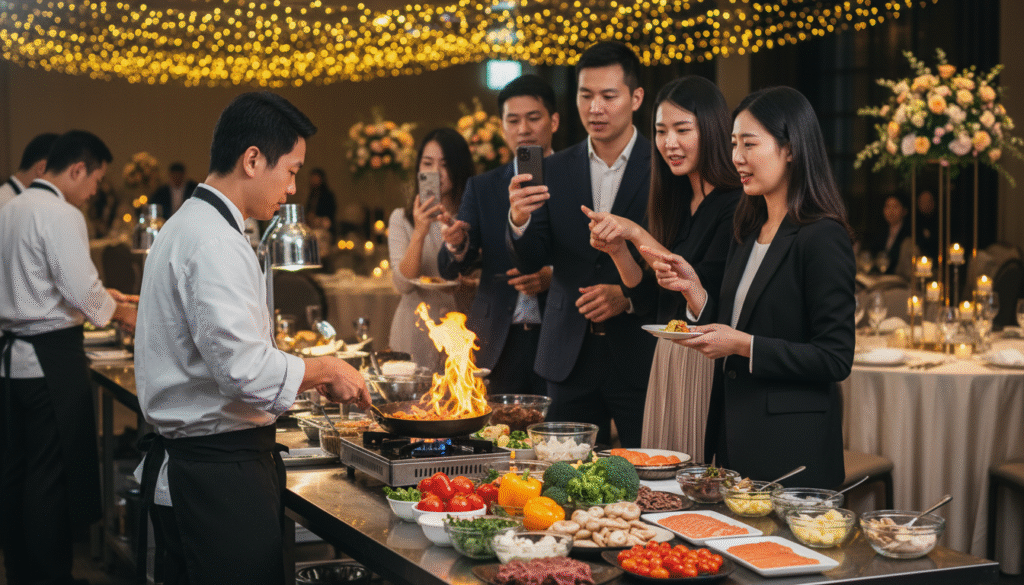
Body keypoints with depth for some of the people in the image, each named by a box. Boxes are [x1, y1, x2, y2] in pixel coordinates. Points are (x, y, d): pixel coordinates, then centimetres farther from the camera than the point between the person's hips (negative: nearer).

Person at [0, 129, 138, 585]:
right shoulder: (61, 215, -15)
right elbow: (84, 293, -19)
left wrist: (102, 297, 20)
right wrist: (123, 314, 0)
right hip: (51, 359, -9)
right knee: (54, 476, 0)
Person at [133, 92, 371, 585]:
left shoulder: (186, 226, 15)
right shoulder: (216, 244, -18)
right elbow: (245, 370, -25)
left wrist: (309, 374, 16)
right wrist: (324, 369, -9)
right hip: (218, 472, -10)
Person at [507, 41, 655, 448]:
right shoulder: (555, 170, 7)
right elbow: (530, 263, 1)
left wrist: (630, 297, -16)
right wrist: (519, 222, -19)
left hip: (640, 357, -3)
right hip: (571, 357, 3)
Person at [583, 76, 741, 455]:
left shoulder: (736, 205, -12)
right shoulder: (676, 205, 11)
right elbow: (650, 303, 13)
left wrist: (638, 235, -18)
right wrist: (617, 251, -3)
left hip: (710, 363, -8)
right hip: (667, 361, 8)